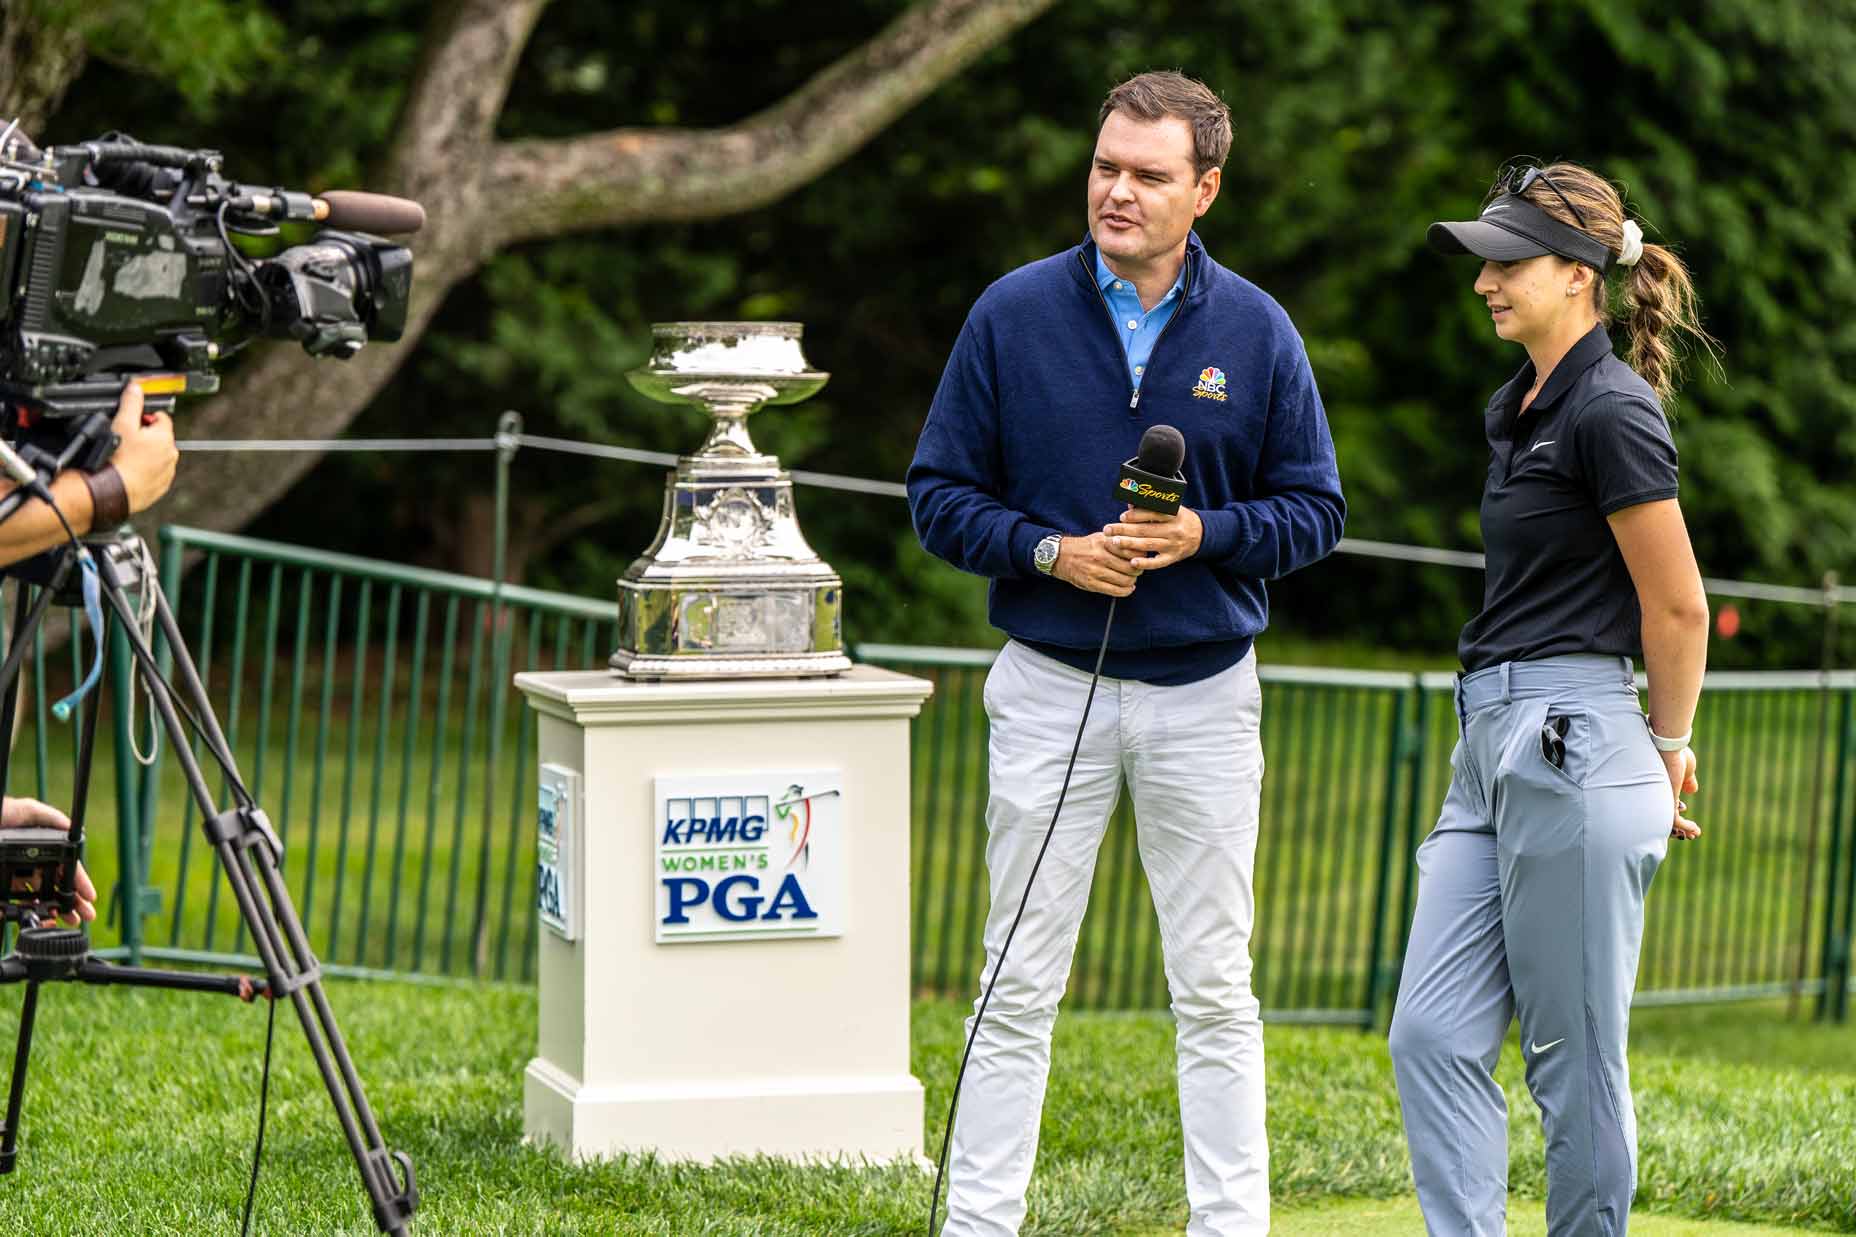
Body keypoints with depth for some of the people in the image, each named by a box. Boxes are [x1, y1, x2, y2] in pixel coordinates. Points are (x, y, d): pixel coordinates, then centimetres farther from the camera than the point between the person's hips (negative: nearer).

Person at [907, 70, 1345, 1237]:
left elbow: (1314, 508, 5)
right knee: (1020, 985, 3)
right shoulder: (1014, 315, -1)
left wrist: (1205, 535, -14)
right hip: (1050, 689, 0)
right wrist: (1051, 553, -14)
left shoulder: (1255, 330, 1)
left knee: (1215, 989, 5)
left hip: (1205, 694, 1)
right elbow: (940, 491, 2)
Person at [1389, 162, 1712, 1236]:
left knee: (1575, 1057, -2)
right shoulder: (1520, 409, 17)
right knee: (1434, 1037, 1)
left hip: (1570, 746, -9)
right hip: (1489, 748, 9)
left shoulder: (1612, 411, -12)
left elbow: (1679, 608, -10)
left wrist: (1667, 748, 3)